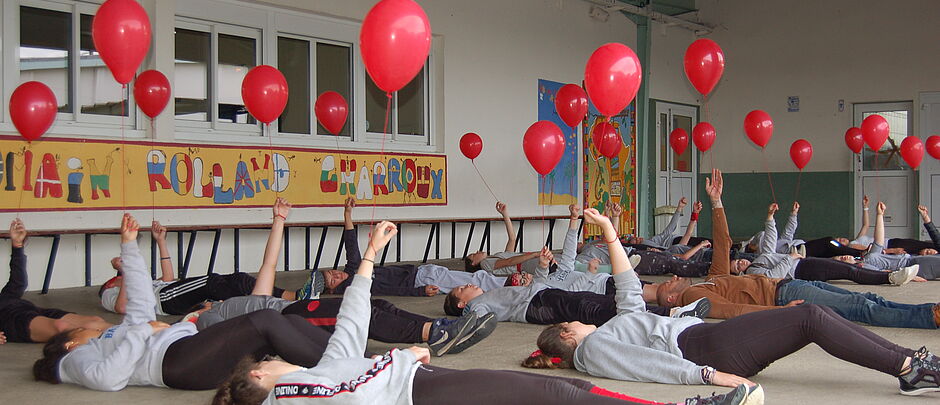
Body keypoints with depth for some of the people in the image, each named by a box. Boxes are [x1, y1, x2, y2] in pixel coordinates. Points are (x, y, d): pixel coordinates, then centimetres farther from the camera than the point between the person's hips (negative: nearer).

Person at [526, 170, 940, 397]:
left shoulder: (613, 329, 27)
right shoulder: (593, 348, -1)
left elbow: (629, 290, 30)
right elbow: (648, 363, -15)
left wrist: (609, 232, 28)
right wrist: (708, 374, -26)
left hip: (704, 336, 9)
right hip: (704, 348, -9)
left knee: (814, 315, -4)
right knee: (811, 317, -17)